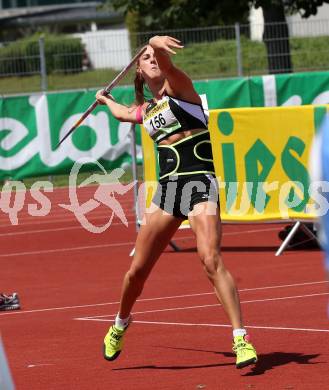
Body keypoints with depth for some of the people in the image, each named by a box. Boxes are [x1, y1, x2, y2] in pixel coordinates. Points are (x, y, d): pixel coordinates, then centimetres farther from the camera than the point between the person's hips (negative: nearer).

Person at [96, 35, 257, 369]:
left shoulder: (178, 86, 1)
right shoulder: (145, 110, 18)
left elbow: (167, 66, -24)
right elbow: (122, 113, 44)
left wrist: (158, 45, -45)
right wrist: (105, 100, 64)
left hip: (199, 184, -6)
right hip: (167, 188, 6)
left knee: (211, 260, -23)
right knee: (137, 270, 11)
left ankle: (241, 338, -22)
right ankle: (121, 324, 38)